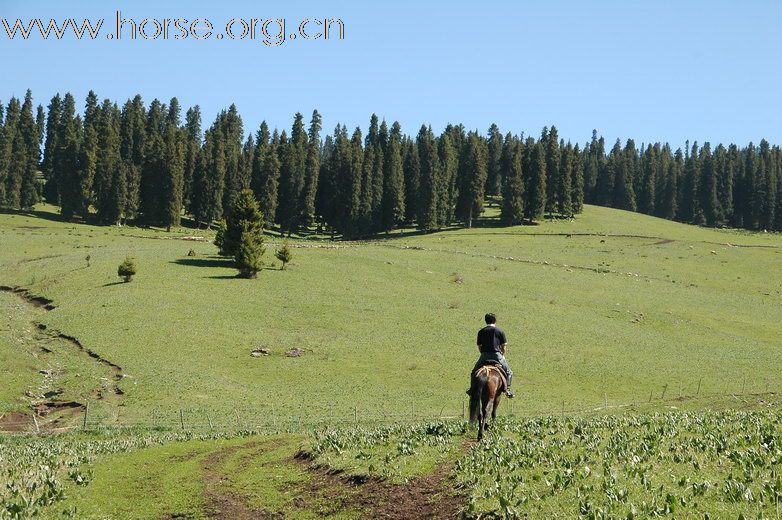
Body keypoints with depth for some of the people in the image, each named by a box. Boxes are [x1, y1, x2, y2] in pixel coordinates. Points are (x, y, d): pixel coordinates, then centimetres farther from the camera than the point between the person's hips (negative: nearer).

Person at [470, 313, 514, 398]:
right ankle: (507, 388, 3)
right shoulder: (500, 331, 2)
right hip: (497, 355, -1)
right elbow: (504, 346, 3)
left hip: (484, 356, 2)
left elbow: (479, 347, 9)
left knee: (474, 372, 21)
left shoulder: (481, 332, 7)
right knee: (508, 372, 14)